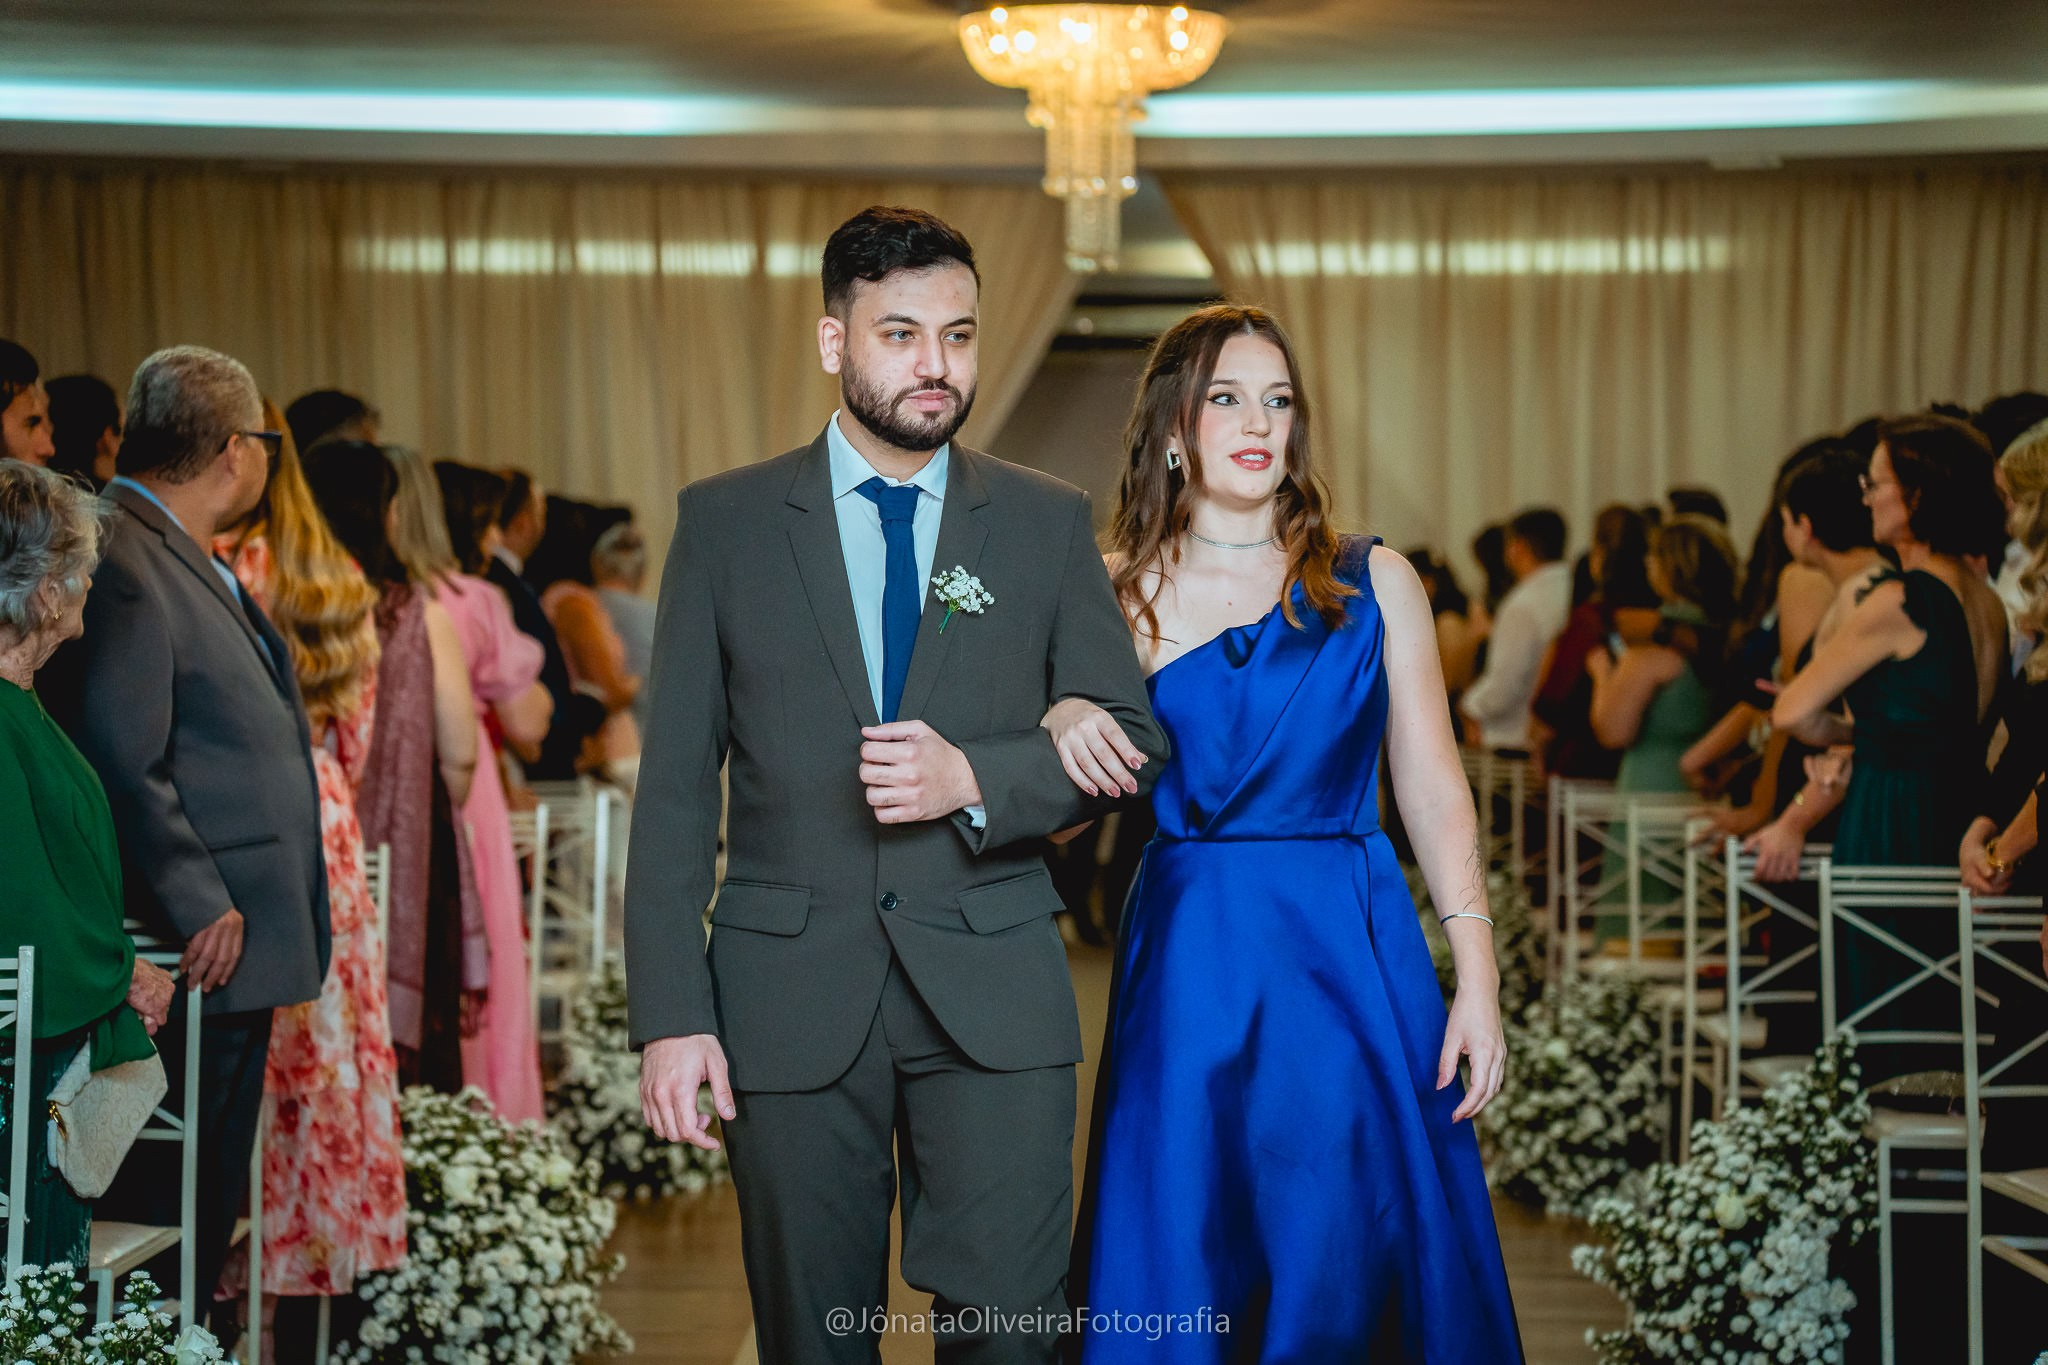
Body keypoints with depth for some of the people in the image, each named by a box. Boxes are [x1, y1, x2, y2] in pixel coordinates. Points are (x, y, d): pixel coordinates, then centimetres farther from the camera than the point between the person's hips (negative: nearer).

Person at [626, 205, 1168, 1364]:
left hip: (992, 995, 0)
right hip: (791, 998, 0)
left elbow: (1130, 745, 7)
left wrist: (973, 780, -12)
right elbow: (676, 784, 3)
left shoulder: (1049, 522, 8)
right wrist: (671, 1011, -5)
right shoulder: (725, 522, 5)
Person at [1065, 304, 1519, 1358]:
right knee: (1179, 1264, 3)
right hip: (1189, 961, 0)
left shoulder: (1372, 582, 6)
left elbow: (1434, 788, 4)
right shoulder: (1119, 593, 5)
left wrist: (1477, 980, -2)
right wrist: (1063, 719, -18)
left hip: (1355, 954, 0)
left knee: (1350, 1266, 2)